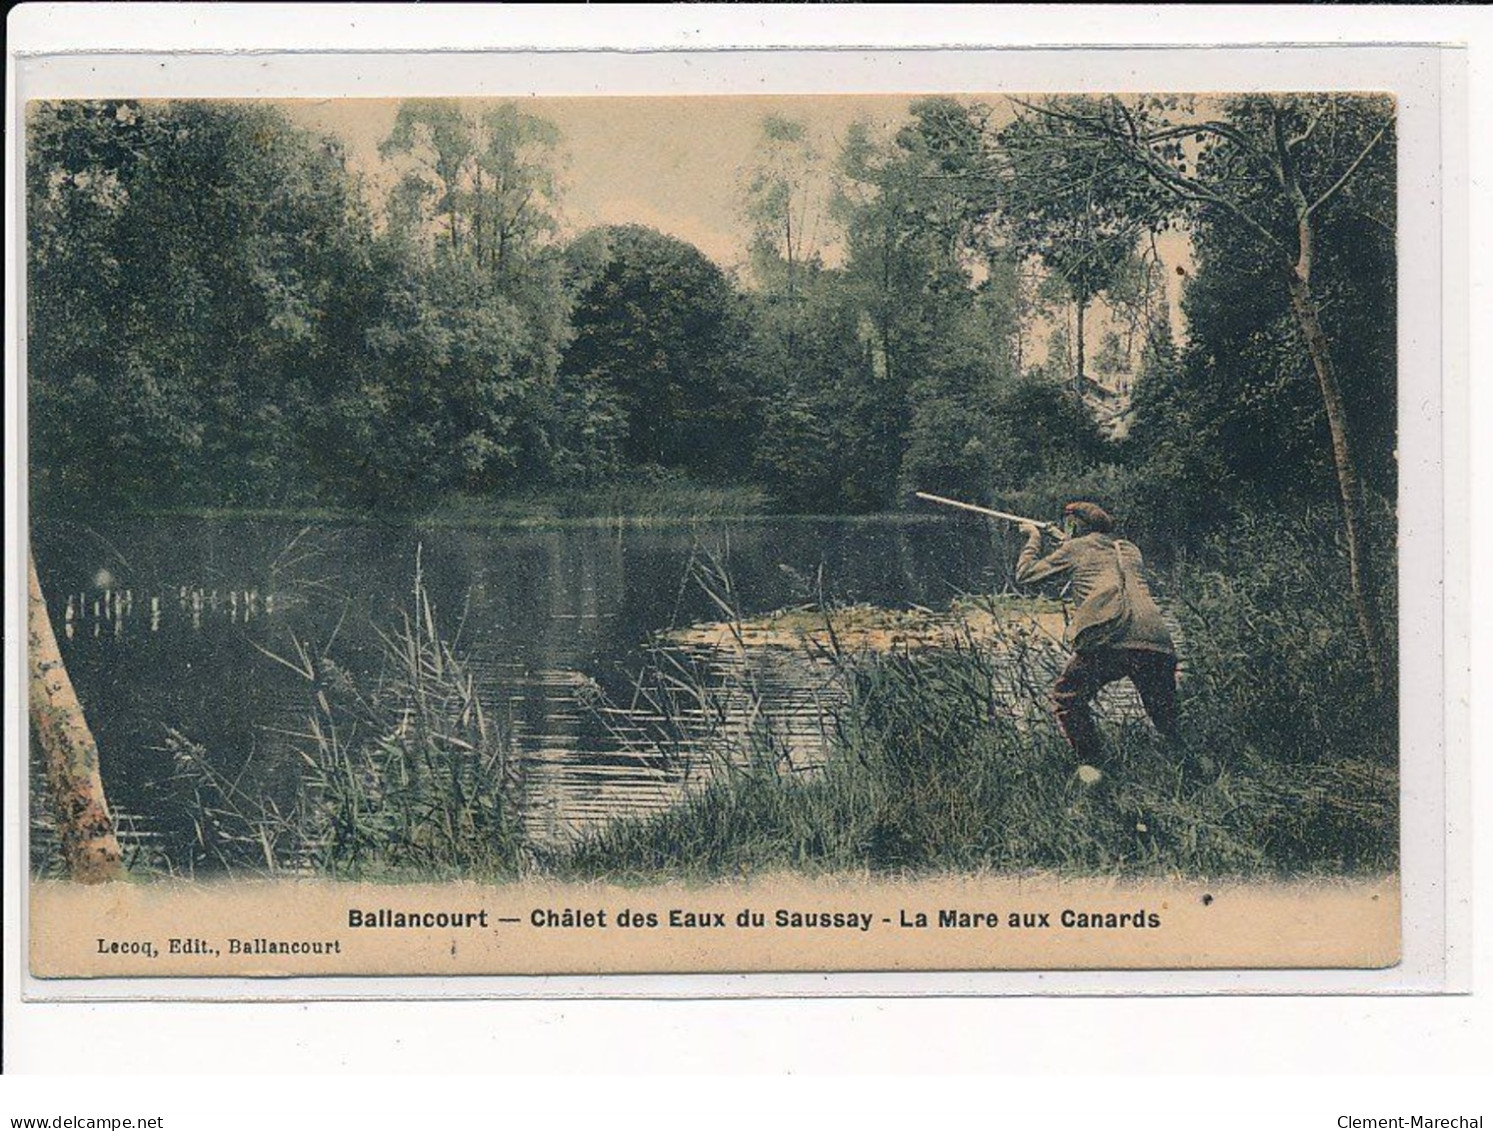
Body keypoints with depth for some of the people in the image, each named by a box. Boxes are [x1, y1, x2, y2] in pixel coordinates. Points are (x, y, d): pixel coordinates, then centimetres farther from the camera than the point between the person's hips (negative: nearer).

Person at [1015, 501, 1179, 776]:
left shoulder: (1075, 549, 19)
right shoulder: (1130, 550, 32)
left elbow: (1025, 574, 25)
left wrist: (1033, 538, 42)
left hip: (1106, 636, -4)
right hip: (1157, 639, 4)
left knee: (1067, 699, 14)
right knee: (1167, 717, 20)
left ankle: (1089, 766, 4)